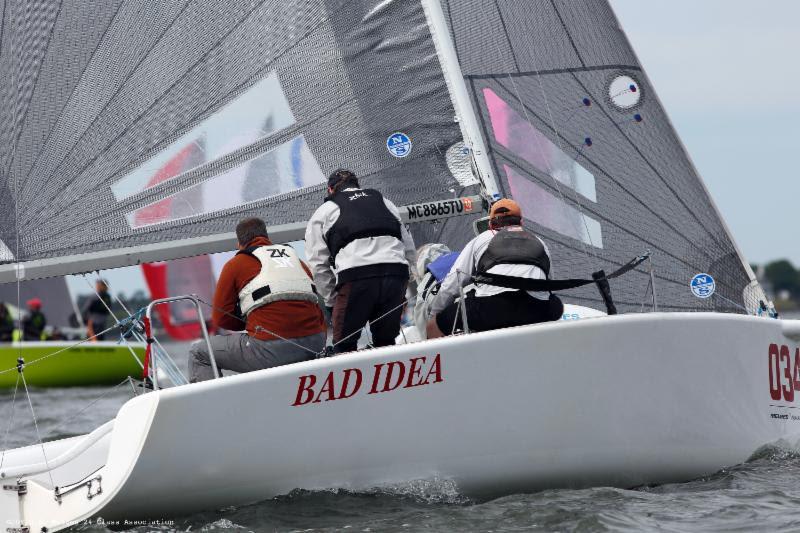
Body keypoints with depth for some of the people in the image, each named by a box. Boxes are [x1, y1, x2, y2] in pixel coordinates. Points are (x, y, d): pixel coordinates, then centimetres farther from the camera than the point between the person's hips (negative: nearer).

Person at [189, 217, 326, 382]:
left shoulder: (235, 264, 10)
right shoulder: (295, 258, 23)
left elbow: (221, 318, 7)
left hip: (272, 349, -5)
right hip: (314, 344, 5)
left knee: (199, 353, 14)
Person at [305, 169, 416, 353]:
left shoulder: (324, 211, 21)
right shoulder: (384, 202, 31)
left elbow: (319, 264, 14)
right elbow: (409, 249, 26)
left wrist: (332, 302, 19)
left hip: (356, 276, -3)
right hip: (396, 272, 3)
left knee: (344, 345, 8)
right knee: (386, 343, 17)